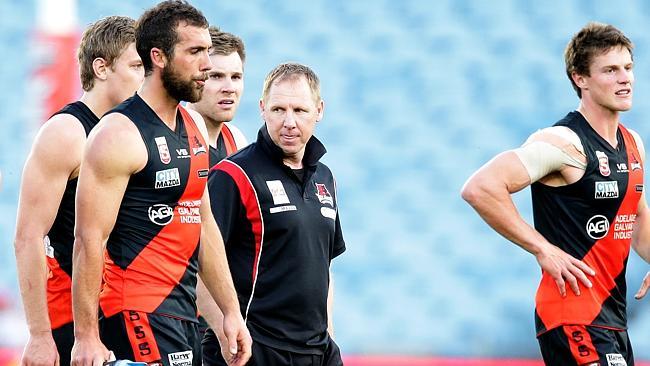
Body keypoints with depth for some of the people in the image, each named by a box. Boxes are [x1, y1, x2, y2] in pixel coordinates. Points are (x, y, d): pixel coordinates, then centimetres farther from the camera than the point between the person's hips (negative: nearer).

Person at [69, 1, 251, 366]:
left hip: (184, 314, 9)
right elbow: (89, 240, -16)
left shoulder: (195, 126, 14)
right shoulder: (119, 135, -13)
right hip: (138, 316, -9)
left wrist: (231, 311, 18)